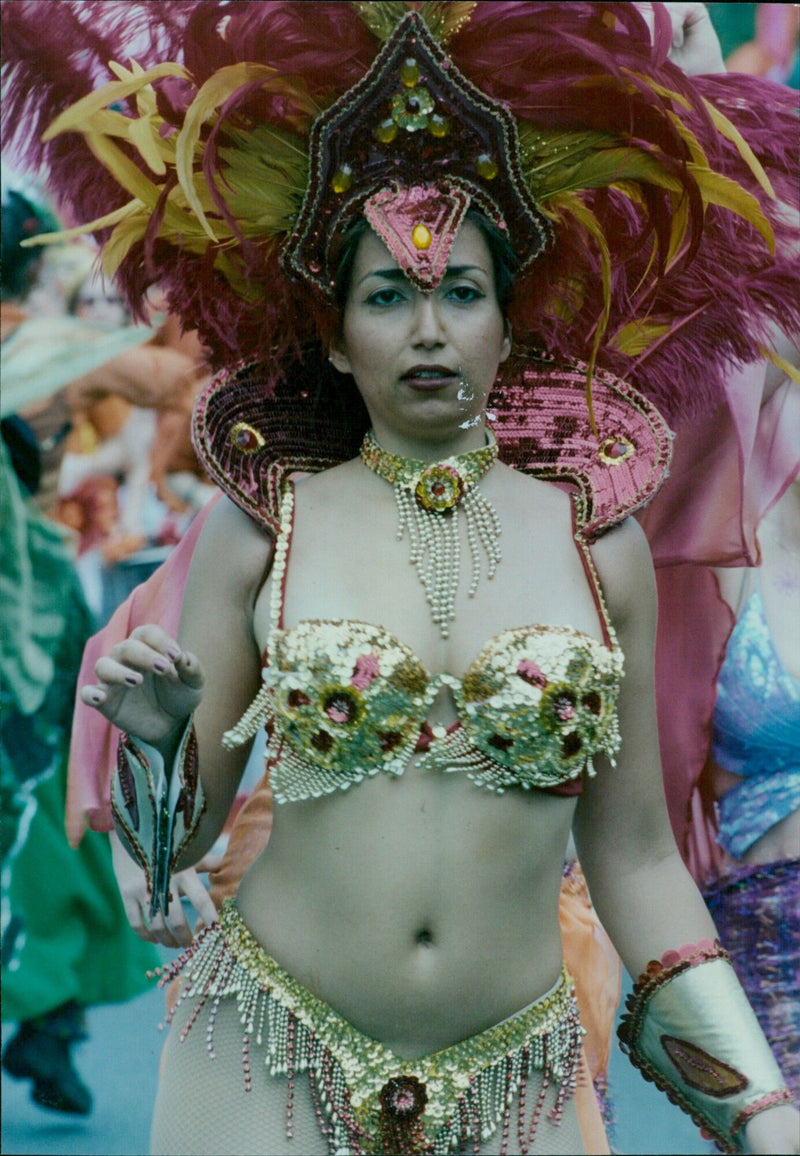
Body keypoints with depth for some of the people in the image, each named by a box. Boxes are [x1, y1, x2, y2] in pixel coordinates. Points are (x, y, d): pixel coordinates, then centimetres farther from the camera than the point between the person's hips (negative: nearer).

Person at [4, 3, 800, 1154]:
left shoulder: (597, 538, 1)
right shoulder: (263, 525, -2)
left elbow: (635, 855, 5)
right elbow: (184, 835, 4)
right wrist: (160, 738, -17)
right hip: (269, 1061, -1)